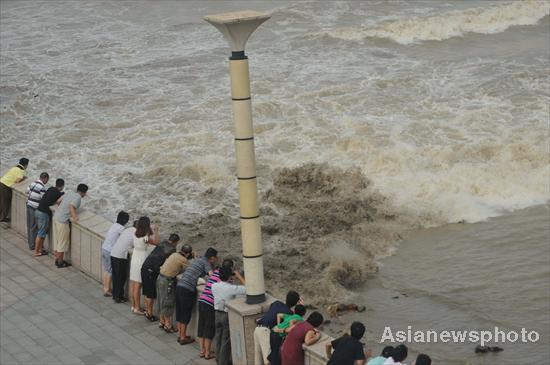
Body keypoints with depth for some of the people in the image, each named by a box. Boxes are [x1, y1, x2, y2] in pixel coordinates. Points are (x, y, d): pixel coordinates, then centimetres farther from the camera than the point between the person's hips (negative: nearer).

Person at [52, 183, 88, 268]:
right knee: (62, 242, 3)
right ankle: (60, 262, 11)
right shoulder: (78, 197, -12)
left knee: (57, 240, 17)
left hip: (56, 217, 9)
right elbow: (71, 206, -29)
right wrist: (74, 218, -35)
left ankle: (58, 259, 28)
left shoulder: (70, 194, 13)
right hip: (62, 220, -9)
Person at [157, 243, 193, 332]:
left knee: (161, 302, 18)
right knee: (168, 303, 3)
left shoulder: (174, 255, 8)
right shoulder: (184, 260, -14)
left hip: (160, 278, 8)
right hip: (167, 281, -8)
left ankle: (161, 322, 31)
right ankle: (168, 325, 12)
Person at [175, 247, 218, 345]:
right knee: (185, 313, 4)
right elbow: (211, 274, -19)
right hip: (188, 289, -8)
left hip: (179, 286, 8)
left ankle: (179, 335, 28)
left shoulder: (194, 260, 21)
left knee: (179, 311, 17)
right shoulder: (206, 263, -3)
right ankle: (183, 338, 13)